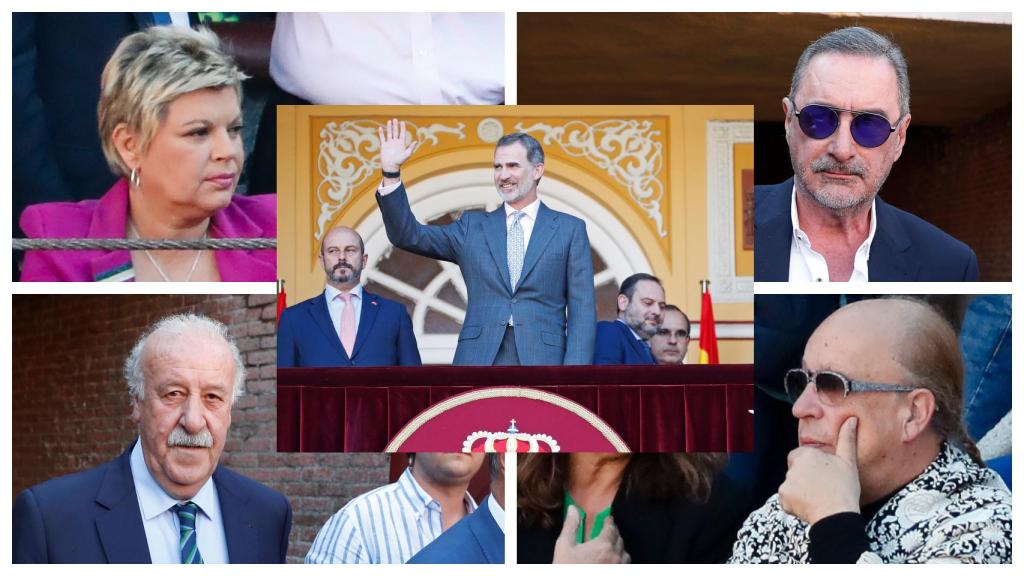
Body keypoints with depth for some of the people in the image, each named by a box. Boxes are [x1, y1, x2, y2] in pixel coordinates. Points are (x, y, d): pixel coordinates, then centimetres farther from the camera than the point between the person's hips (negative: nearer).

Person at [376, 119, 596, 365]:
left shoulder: (570, 229, 8)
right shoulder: (473, 227, 15)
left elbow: (582, 308, 3)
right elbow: (409, 236, 7)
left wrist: (574, 367, -8)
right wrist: (391, 171, -2)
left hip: (542, 360, -2)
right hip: (478, 359, 2)